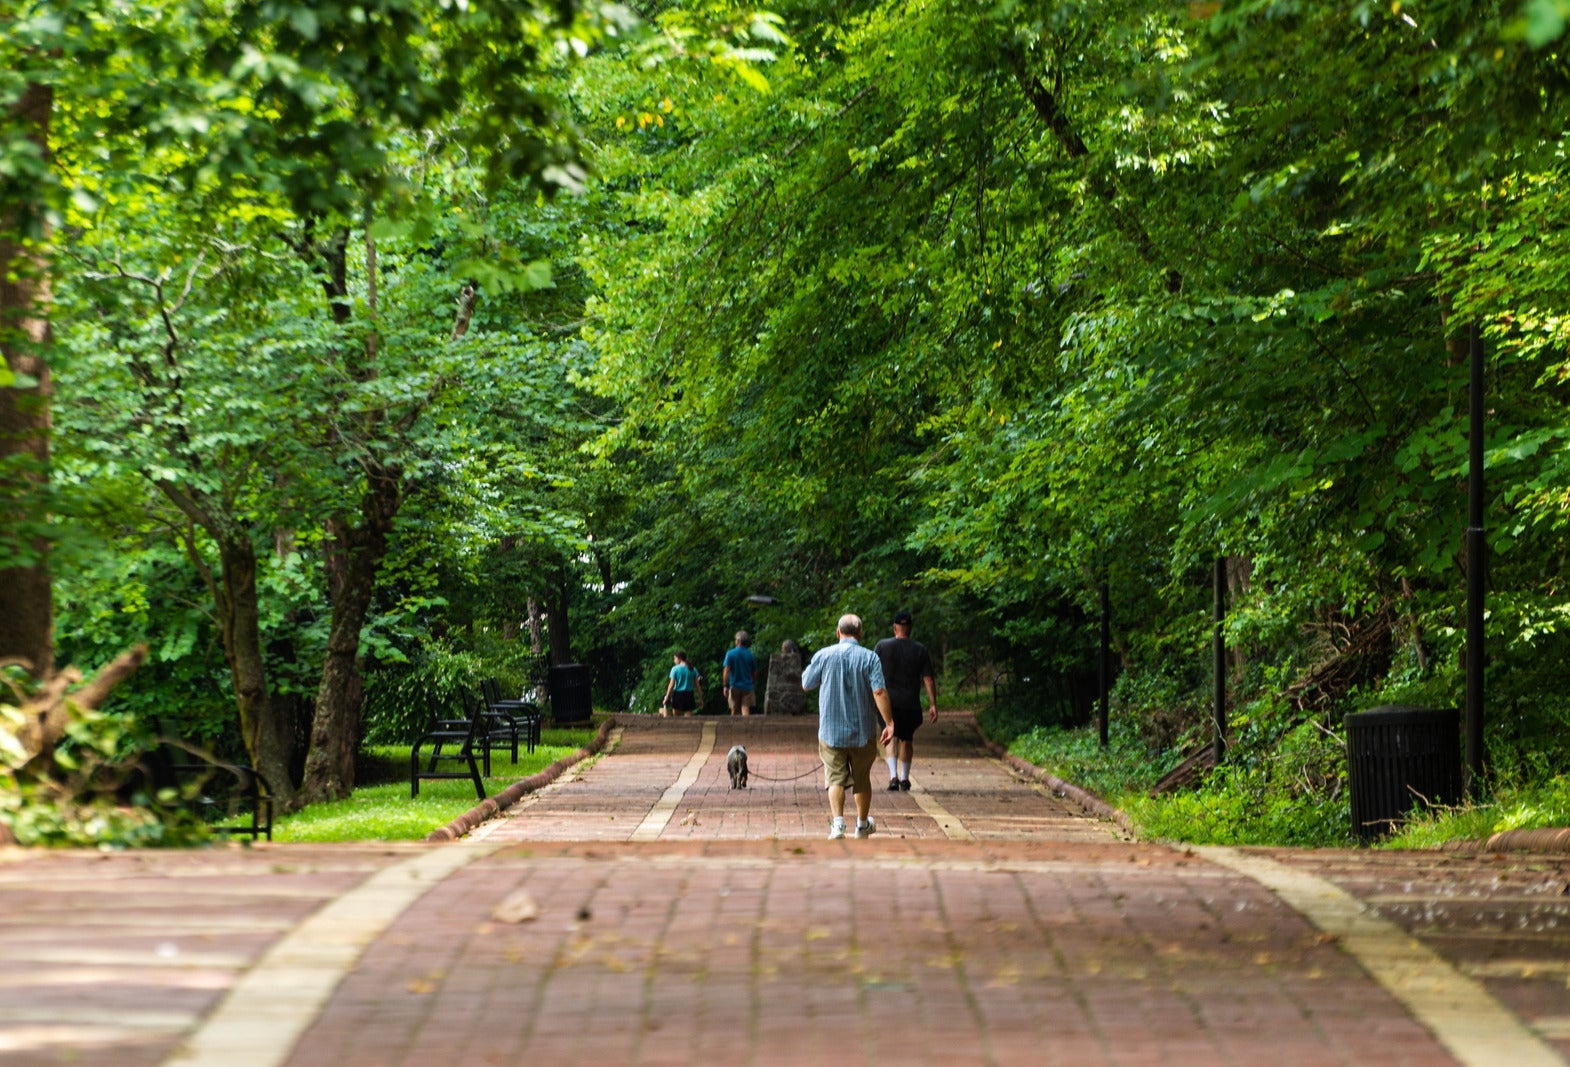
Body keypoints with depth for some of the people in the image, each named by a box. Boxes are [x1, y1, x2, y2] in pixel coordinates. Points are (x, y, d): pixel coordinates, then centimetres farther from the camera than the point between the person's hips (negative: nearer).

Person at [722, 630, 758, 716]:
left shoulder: (730, 654, -4)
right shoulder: (750, 655, 2)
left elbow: (726, 671, -9)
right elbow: (754, 672, 8)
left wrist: (725, 686, -7)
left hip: (734, 686, -1)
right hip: (747, 686, 1)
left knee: (735, 711, 10)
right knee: (746, 710, -8)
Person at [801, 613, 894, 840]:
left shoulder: (824, 655, -4)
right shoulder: (869, 658, -8)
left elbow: (806, 685, 6)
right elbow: (879, 692, -16)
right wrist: (889, 723, -13)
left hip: (831, 730, 0)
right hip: (862, 730, 0)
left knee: (836, 778, 2)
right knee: (862, 779, 15)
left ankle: (837, 822, -17)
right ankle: (862, 825, 28)